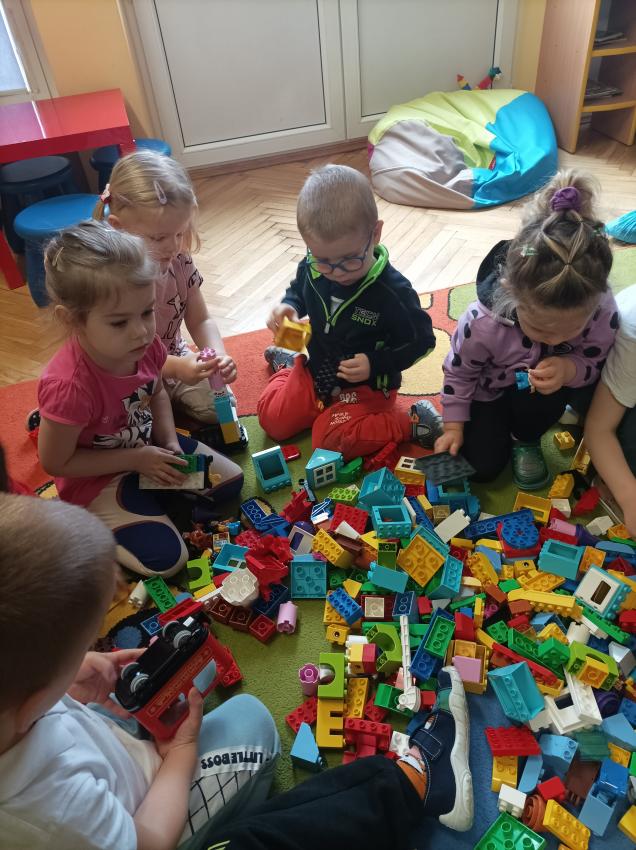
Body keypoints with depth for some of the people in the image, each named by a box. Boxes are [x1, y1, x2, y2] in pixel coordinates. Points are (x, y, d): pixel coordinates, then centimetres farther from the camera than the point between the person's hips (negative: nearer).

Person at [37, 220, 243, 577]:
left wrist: (170, 444, -9)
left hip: (147, 446, 7)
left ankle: (150, 495, 12)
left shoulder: (146, 345, -18)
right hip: (98, 477, -6)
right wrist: (137, 459, -21)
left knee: (231, 481, 8)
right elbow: (55, 463, -22)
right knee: (167, 558, -14)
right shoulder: (70, 386, -36)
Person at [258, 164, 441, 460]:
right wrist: (288, 306, -14)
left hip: (365, 386, -5)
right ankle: (289, 367, 36)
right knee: (272, 418, 8)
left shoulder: (392, 291, -28)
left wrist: (376, 364, -27)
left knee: (331, 440, -22)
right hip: (315, 372, 6)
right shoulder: (311, 268, -14)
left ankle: (411, 423, -6)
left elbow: (421, 341, -16)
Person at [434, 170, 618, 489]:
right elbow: (458, 372, -16)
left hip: (541, 390, 2)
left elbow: (593, 363, -15)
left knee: (552, 393, -34)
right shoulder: (482, 323, -36)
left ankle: (525, 440, -1)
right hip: (492, 389, -1)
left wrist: (569, 369, -40)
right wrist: (453, 426, -9)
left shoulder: (602, 311, -32)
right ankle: (501, 423, 24)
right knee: (482, 466, -8)